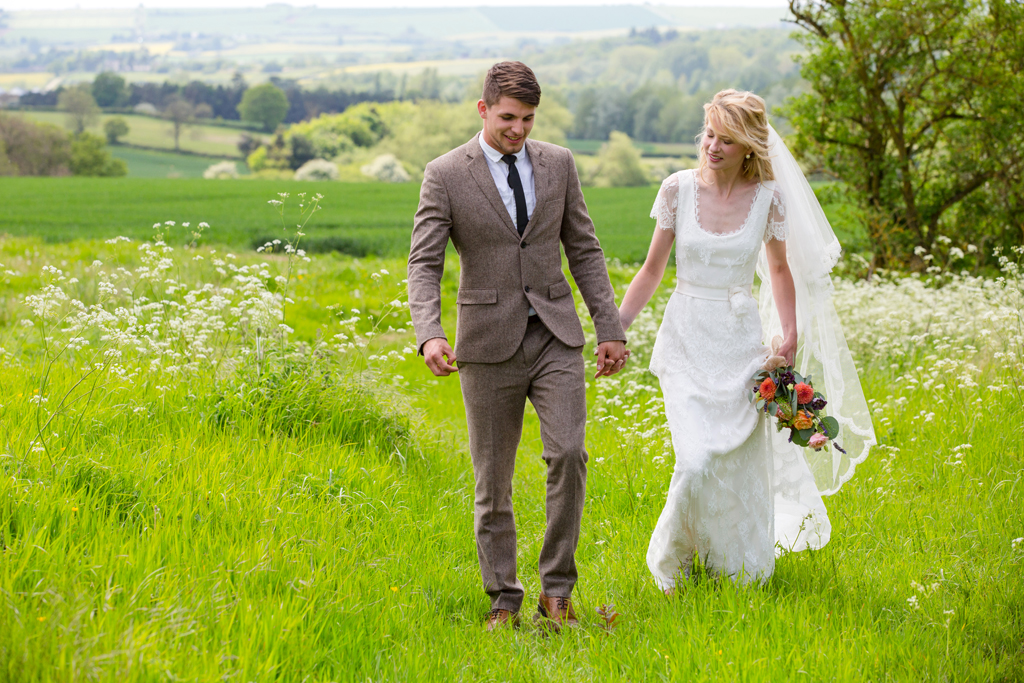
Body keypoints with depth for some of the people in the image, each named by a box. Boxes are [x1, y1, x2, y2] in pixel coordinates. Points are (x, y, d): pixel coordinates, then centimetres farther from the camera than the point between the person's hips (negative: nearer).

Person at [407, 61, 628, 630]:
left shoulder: (558, 164, 5)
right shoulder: (446, 175, -4)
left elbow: (584, 251, 10)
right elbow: (424, 264, -9)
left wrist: (611, 327, 6)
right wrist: (430, 334, -25)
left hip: (556, 335, 2)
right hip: (489, 343, -2)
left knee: (569, 454, -14)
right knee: (493, 478, 4)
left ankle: (557, 589, -1)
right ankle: (504, 601, 16)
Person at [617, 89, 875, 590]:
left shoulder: (768, 197, -3)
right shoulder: (678, 190, -4)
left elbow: (780, 270, 11)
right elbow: (651, 271, 3)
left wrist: (791, 336, 0)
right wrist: (615, 328, -4)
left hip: (742, 341, 1)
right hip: (687, 341, -1)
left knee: (741, 463, 4)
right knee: (697, 462, -13)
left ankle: (740, 571, 26)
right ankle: (670, 562, 12)